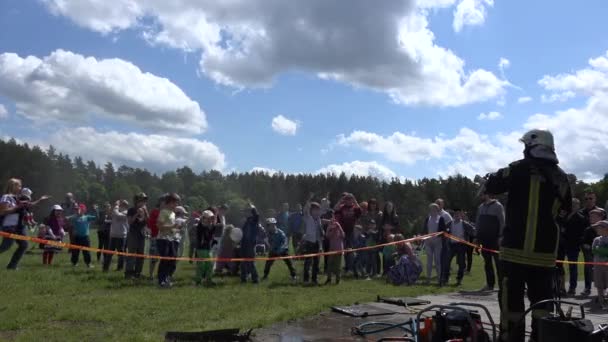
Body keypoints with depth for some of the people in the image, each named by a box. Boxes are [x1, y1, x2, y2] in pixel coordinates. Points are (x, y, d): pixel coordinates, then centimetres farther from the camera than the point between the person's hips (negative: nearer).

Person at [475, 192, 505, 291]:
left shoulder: (497, 206, -5)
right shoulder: (481, 207, 13)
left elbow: (502, 222, -8)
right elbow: (477, 222, 16)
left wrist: (500, 236, -14)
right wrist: (478, 237, 10)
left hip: (494, 239, -6)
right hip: (483, 239, 6)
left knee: (498, 262, -3)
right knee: (487, 262, 8)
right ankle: (490, 284, 14)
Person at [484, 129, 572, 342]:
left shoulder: (522, 168, -6)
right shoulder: (561, 177, 10)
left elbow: (491, 187, -7)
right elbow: (567, 212, 20)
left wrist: (491, 178, 13)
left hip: (516, 249, -5)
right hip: (546, 253, 5)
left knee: (511, 301, 0)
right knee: (542, 302, 12)